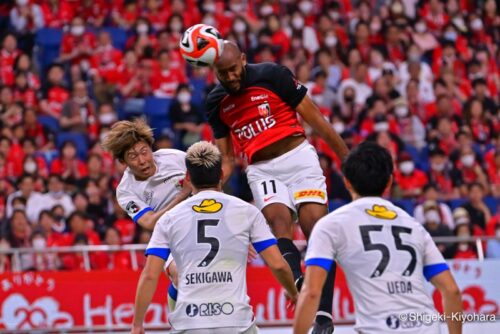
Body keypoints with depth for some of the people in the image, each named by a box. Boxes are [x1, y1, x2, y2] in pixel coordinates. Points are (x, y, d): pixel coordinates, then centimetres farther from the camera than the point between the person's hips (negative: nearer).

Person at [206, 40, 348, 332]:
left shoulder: (272, 75, -6)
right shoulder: (216, 103, 8)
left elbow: (315, 119, -1)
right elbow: (227, 160, 14)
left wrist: (349, 159, 0)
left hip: (298, 157, -3)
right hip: (262, 170, 3)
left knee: (317, 230, -13)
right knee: (280, 224, -24)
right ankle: (299, 284, -46)